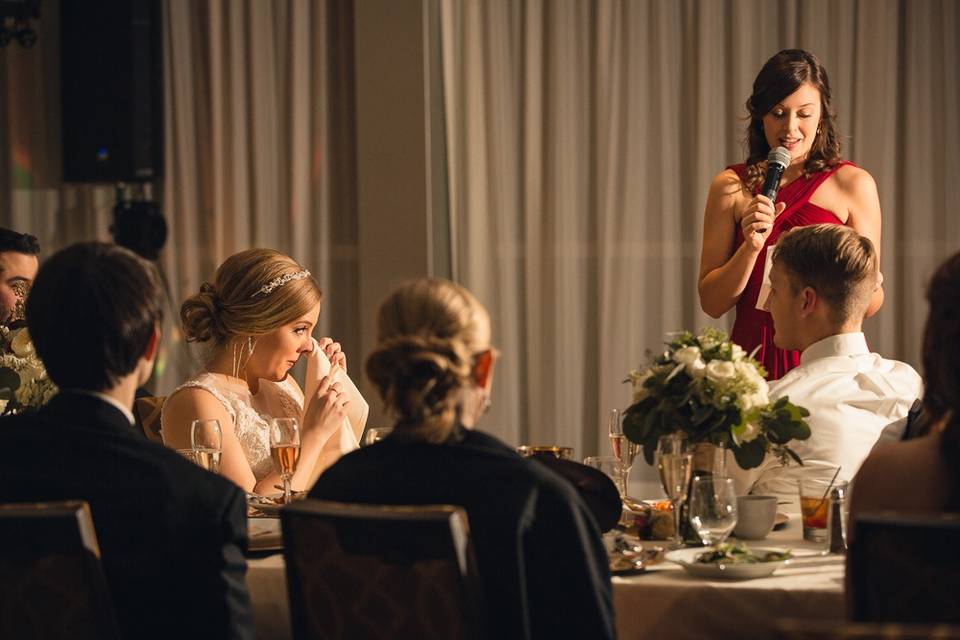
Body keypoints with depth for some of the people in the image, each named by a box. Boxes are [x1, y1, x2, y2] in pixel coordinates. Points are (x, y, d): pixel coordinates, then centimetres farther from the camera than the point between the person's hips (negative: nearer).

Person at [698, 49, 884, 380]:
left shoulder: (854, 183, 2)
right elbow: (712, 303, 4)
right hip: (755, 359, 1)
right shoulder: (731, 187, 5)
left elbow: (870, 305, 6)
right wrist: (752, 247, -10)